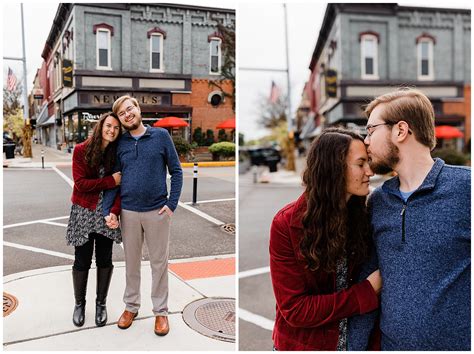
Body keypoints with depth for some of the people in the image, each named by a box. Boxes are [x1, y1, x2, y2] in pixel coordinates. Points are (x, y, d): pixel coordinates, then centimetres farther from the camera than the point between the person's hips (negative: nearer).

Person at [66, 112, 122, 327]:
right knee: (82, 261, 7)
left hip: (107, 213, 2)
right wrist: (110, 181, -17)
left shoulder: (118, 153, -2)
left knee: (104, 260, 9)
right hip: (84, 212, -1)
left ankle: (101, 303, 27)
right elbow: (80, 183, -13)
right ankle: (79, 303, 28)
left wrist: (115, 211, -19)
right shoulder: (82, 150, -7)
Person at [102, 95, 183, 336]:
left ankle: (161, 311, 22)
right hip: (128, 212, 2)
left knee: (159, 262, 8)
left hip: (157, 211, -2)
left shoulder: (161, 135, -1)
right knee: (131, 261, 15)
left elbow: (176, 171, -1)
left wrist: (172, 204, -9)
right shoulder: (119, 143, 5)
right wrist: (108, 210, -4)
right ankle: (131, 306, 32)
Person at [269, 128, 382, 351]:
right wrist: (367, 291, -21)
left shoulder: (360, 215, -8)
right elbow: (295, 310, -22)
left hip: (354, 340, 4)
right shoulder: (287, 224, -21)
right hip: (304, 343, -3)